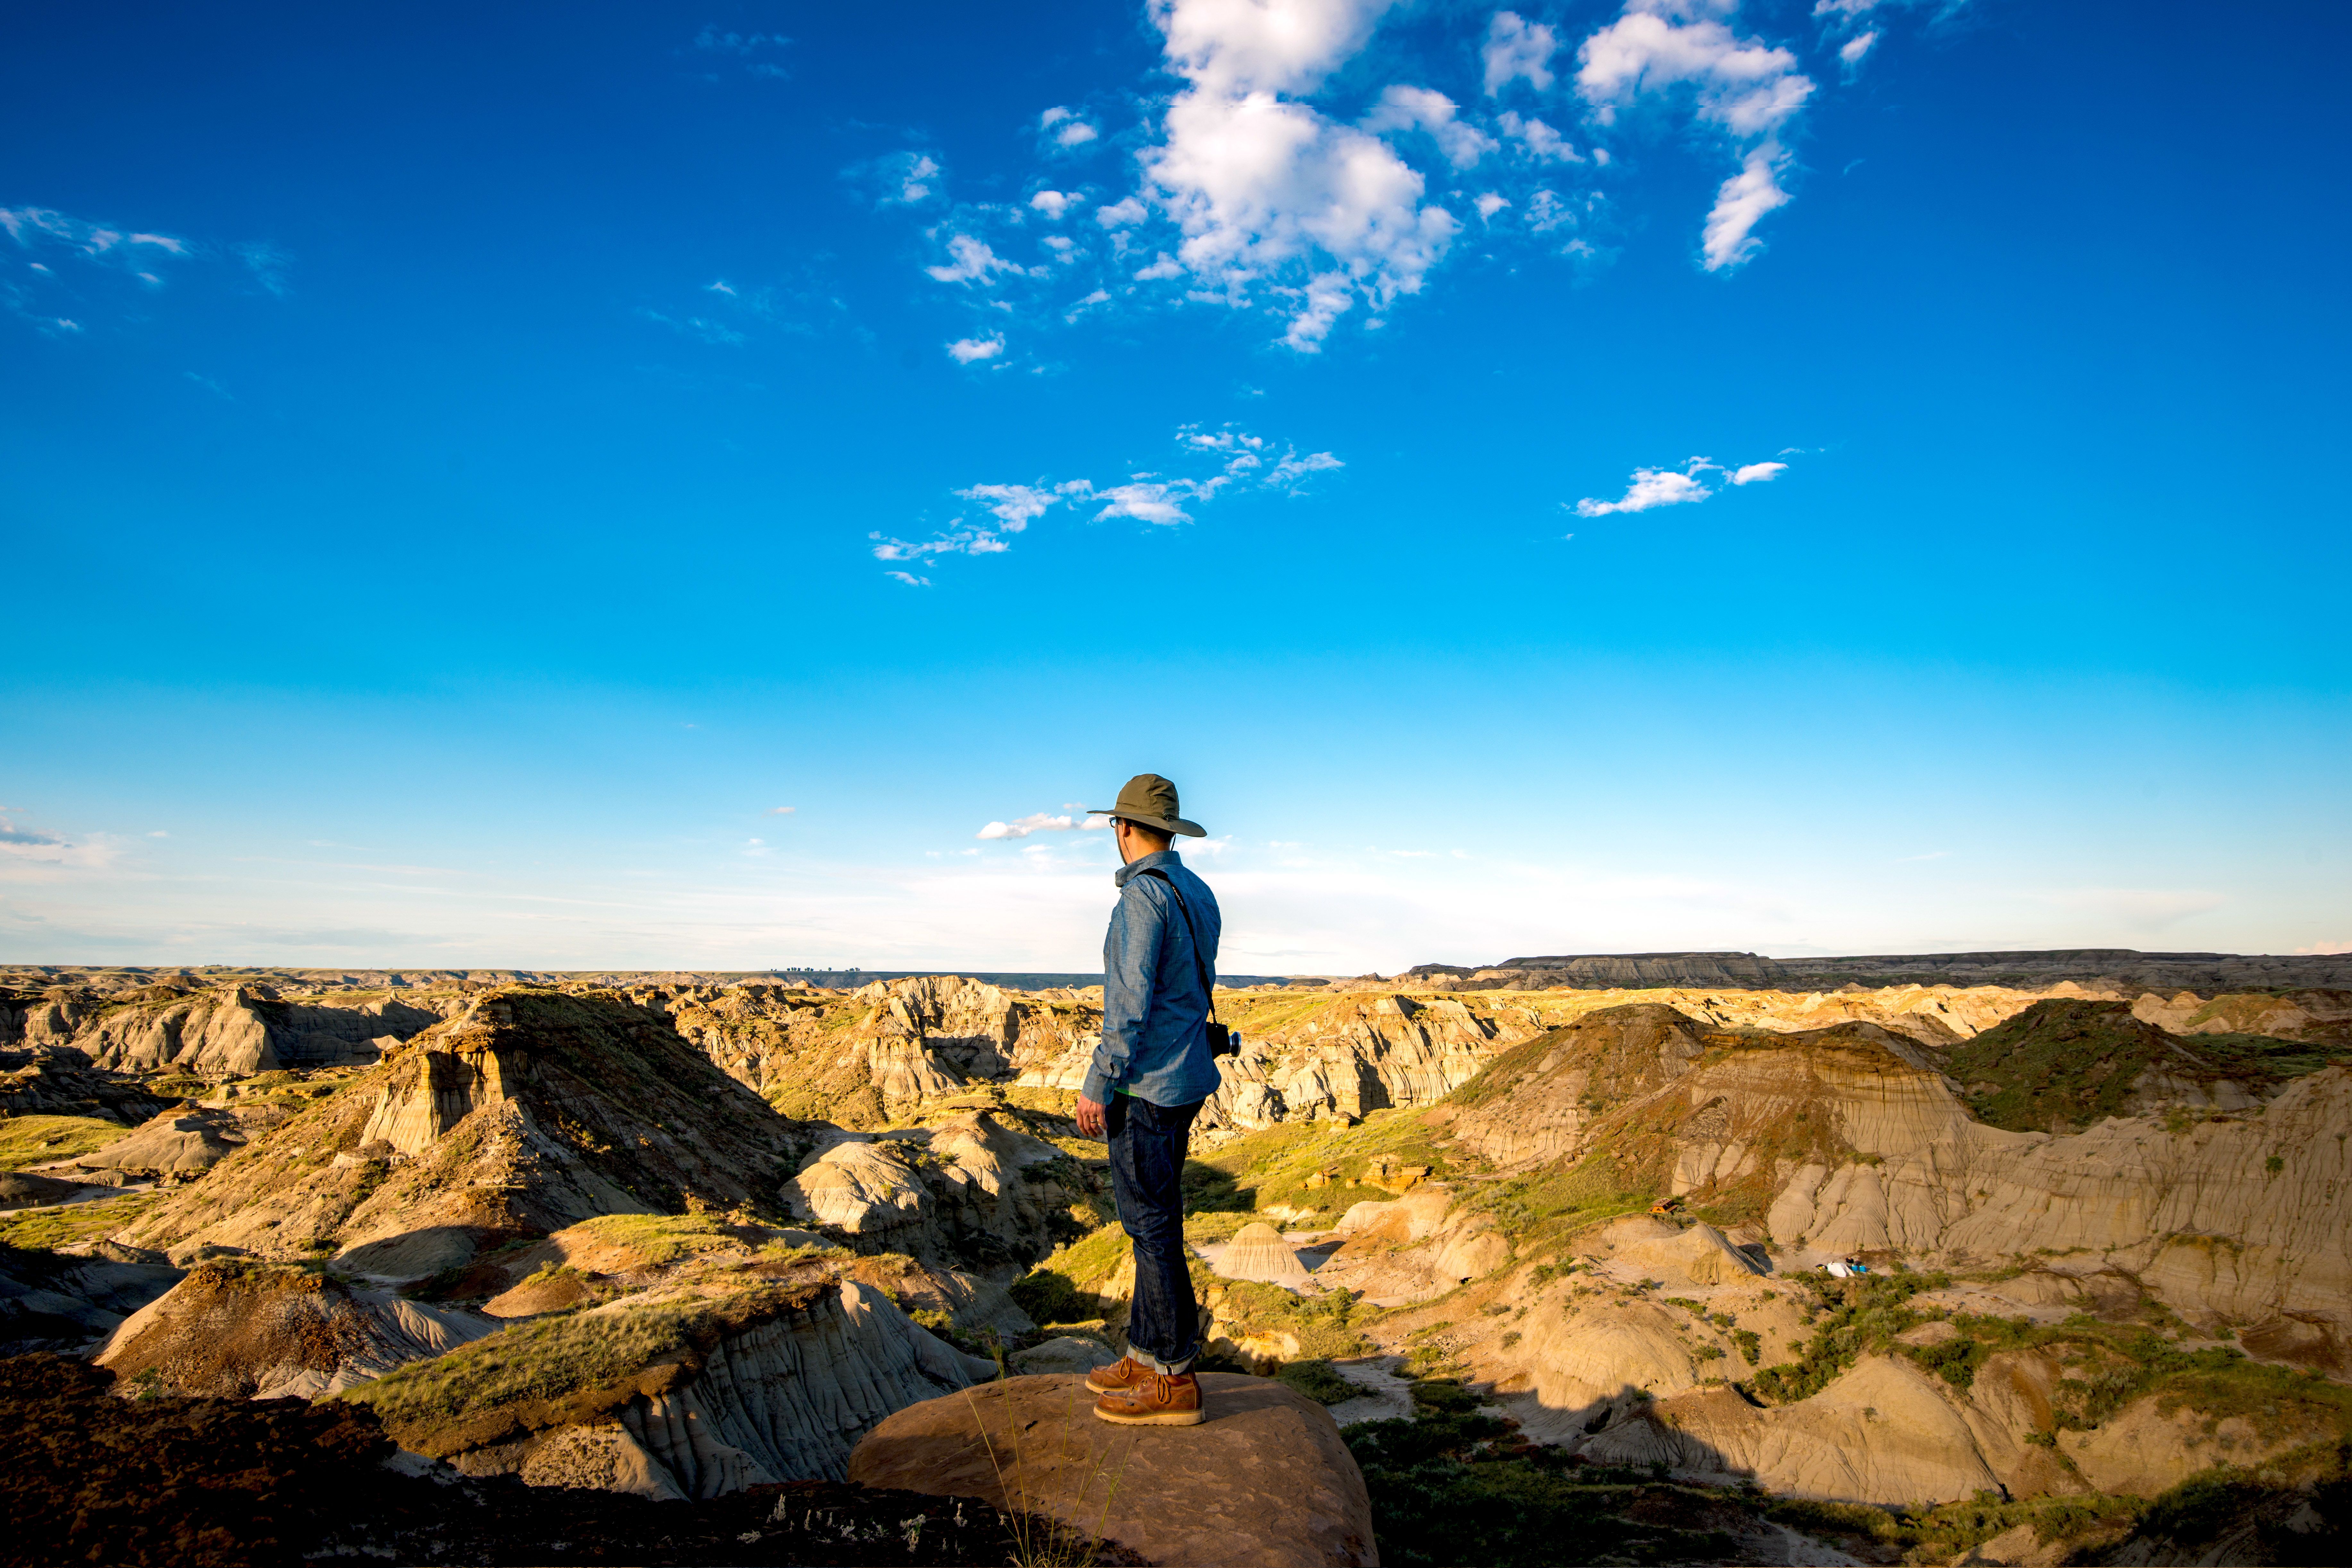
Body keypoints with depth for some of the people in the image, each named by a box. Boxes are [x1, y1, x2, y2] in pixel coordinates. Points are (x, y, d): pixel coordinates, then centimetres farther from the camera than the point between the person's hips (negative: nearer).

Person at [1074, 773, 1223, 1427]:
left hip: (1146, 1084, -10)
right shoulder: (1199, 895, 12)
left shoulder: (1144, 895, -17)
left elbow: (1131, 1000, -22)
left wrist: (1098, 1085, -17)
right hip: (1185, 1079, 10)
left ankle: (1173, 1379, 5)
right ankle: (1147, 1355, 26)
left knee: (1151, 1225, -2)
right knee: (1154, 1219, 16)